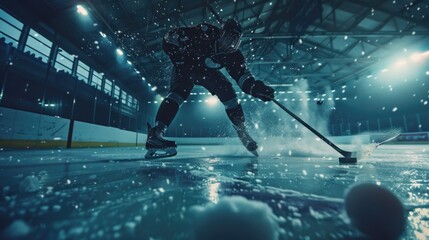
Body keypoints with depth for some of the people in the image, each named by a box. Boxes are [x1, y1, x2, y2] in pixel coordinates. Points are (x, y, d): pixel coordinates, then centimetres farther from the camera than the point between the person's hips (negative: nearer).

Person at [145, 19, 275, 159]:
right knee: (179, 92, -32)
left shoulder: (233, 55, -17)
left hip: (207, 71, 4)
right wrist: (180, 59, -29)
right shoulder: (204, 33, -29)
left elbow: (242, 75, -22)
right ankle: (155, 134, -37)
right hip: (185, 66, -3)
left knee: (228, 93, -11)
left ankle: (243, 133, 1)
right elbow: (170, 37, -25)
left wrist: (256, 87, -40)